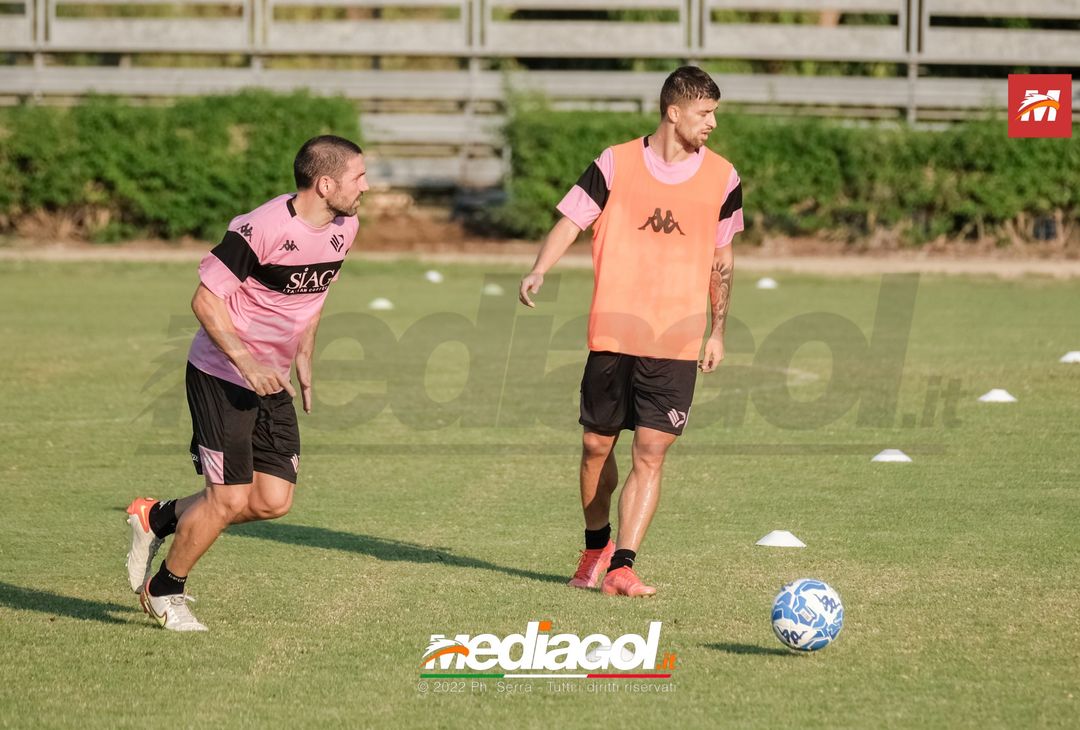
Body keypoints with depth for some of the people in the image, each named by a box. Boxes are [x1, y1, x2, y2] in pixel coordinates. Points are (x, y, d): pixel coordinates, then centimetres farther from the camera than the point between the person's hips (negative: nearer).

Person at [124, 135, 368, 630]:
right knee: (231, 498, -8)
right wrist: (248, 364, -26)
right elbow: (206, 298, -19)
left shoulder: (343, 229, 1)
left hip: (272, 382, 8)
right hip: (221, 376, -8)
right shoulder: (262, 228, -24)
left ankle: (158, 518, 22)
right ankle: (163, 590, 15)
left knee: (273, 501, 1)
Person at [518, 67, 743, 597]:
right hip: (613, 334, 0)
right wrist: (538, 271, -18)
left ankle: (621, 566, -7)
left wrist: (717, 332, 16)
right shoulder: (616, 164, -1)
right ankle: (596, 547, 31)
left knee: (650, 454, -9)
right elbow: (571, 221, 0)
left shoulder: (721, 177, 5)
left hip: (678, 343, 0)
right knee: (596, 445, 8)